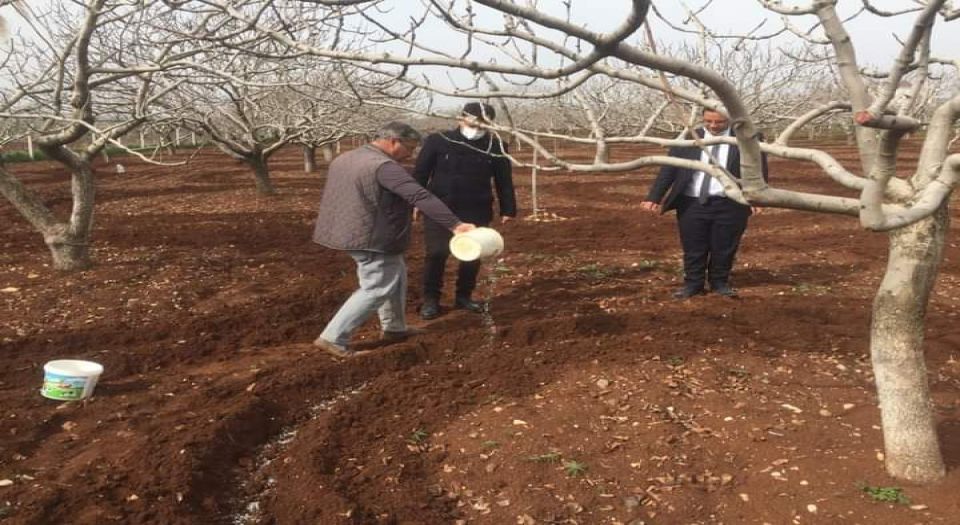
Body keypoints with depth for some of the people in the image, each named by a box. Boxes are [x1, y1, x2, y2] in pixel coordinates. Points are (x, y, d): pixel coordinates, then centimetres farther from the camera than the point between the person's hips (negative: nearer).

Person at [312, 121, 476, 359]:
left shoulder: (343, 159, 11)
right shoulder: (384, 166, -21)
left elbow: (335, 197, 22)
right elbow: (421, 197, -30)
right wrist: (455, 224, -34)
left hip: (353, 233, 10)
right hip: (372, 239, -10)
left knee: (396, 276, 21)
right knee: (377, 289, -3)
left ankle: (394, 327, 32)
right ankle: (332, 338, -1)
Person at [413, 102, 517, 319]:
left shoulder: (495, 147, -1)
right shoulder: (438, 141, -6)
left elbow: (504, 181, 5)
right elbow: (420, 173, -1)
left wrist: (508, 209, 3)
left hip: (476, 212, 2)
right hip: (439, 209, -2)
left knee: (472, 255, 8)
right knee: (436, 253, -4)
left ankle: (464, 296, 26)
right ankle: (430, 299, 11)